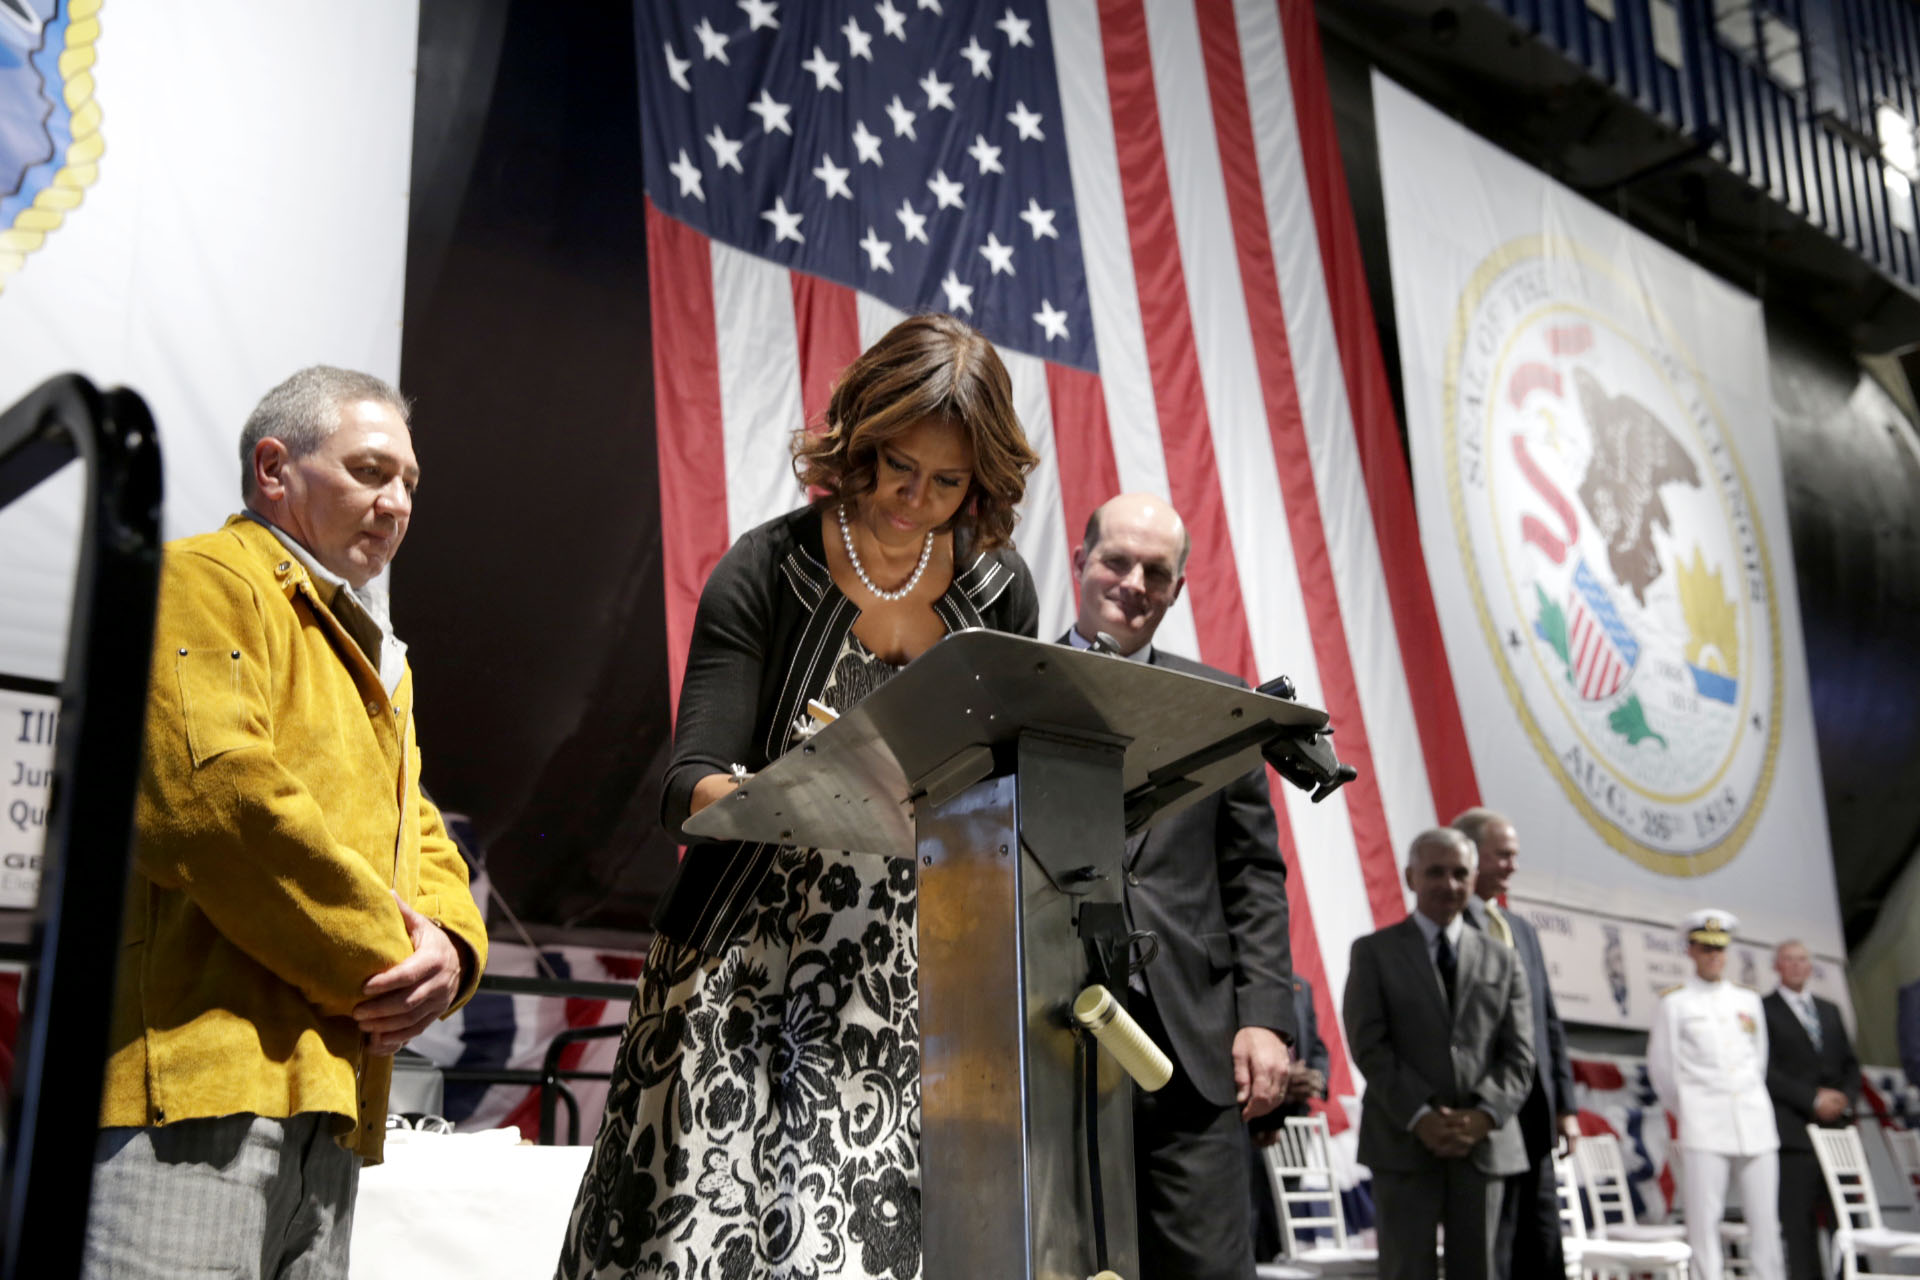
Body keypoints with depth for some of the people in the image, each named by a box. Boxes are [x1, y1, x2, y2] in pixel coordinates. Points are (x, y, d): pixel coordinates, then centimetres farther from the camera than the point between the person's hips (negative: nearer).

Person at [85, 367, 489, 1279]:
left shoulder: (368, 661, 29)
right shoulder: (205, 582, 0)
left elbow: (424, 846, 24)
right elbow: (212, 793, -17)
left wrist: (447, 947, 0)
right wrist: (382, 961, -10)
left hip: (325, 1099, 9)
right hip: (195, 1069, -9)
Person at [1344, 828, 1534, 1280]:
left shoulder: (1502, 961, 14)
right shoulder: (1374, 952, 5)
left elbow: (1519, 1055, 6)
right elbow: (1369, 1046, -4)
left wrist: (1484, 1116, -11)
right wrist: (1419, 1117, -15)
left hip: (1485, 1143, 3)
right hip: (1403, 1142, -3)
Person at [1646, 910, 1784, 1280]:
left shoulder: (1749, 1000, 14)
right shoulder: (1674, 1004, 2)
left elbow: (1759, 1057, 21)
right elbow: (1661, 1068, 5)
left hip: (1755, 1121, 4)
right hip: (1704, 1128, -4)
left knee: (1765, 1218, 3)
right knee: (1704, 1220, -6)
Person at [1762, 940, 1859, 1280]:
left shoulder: (1830, 1010, 20)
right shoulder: (1764, 1010, 1)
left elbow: (1850, 1064, 18)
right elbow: (1766, 1071, -6)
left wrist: (1847, 1098, -1)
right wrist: (1813, 1099, -13)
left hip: (1837, 1125, 5)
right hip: (1795, 1132, -5)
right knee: (1800, 1223, -5)